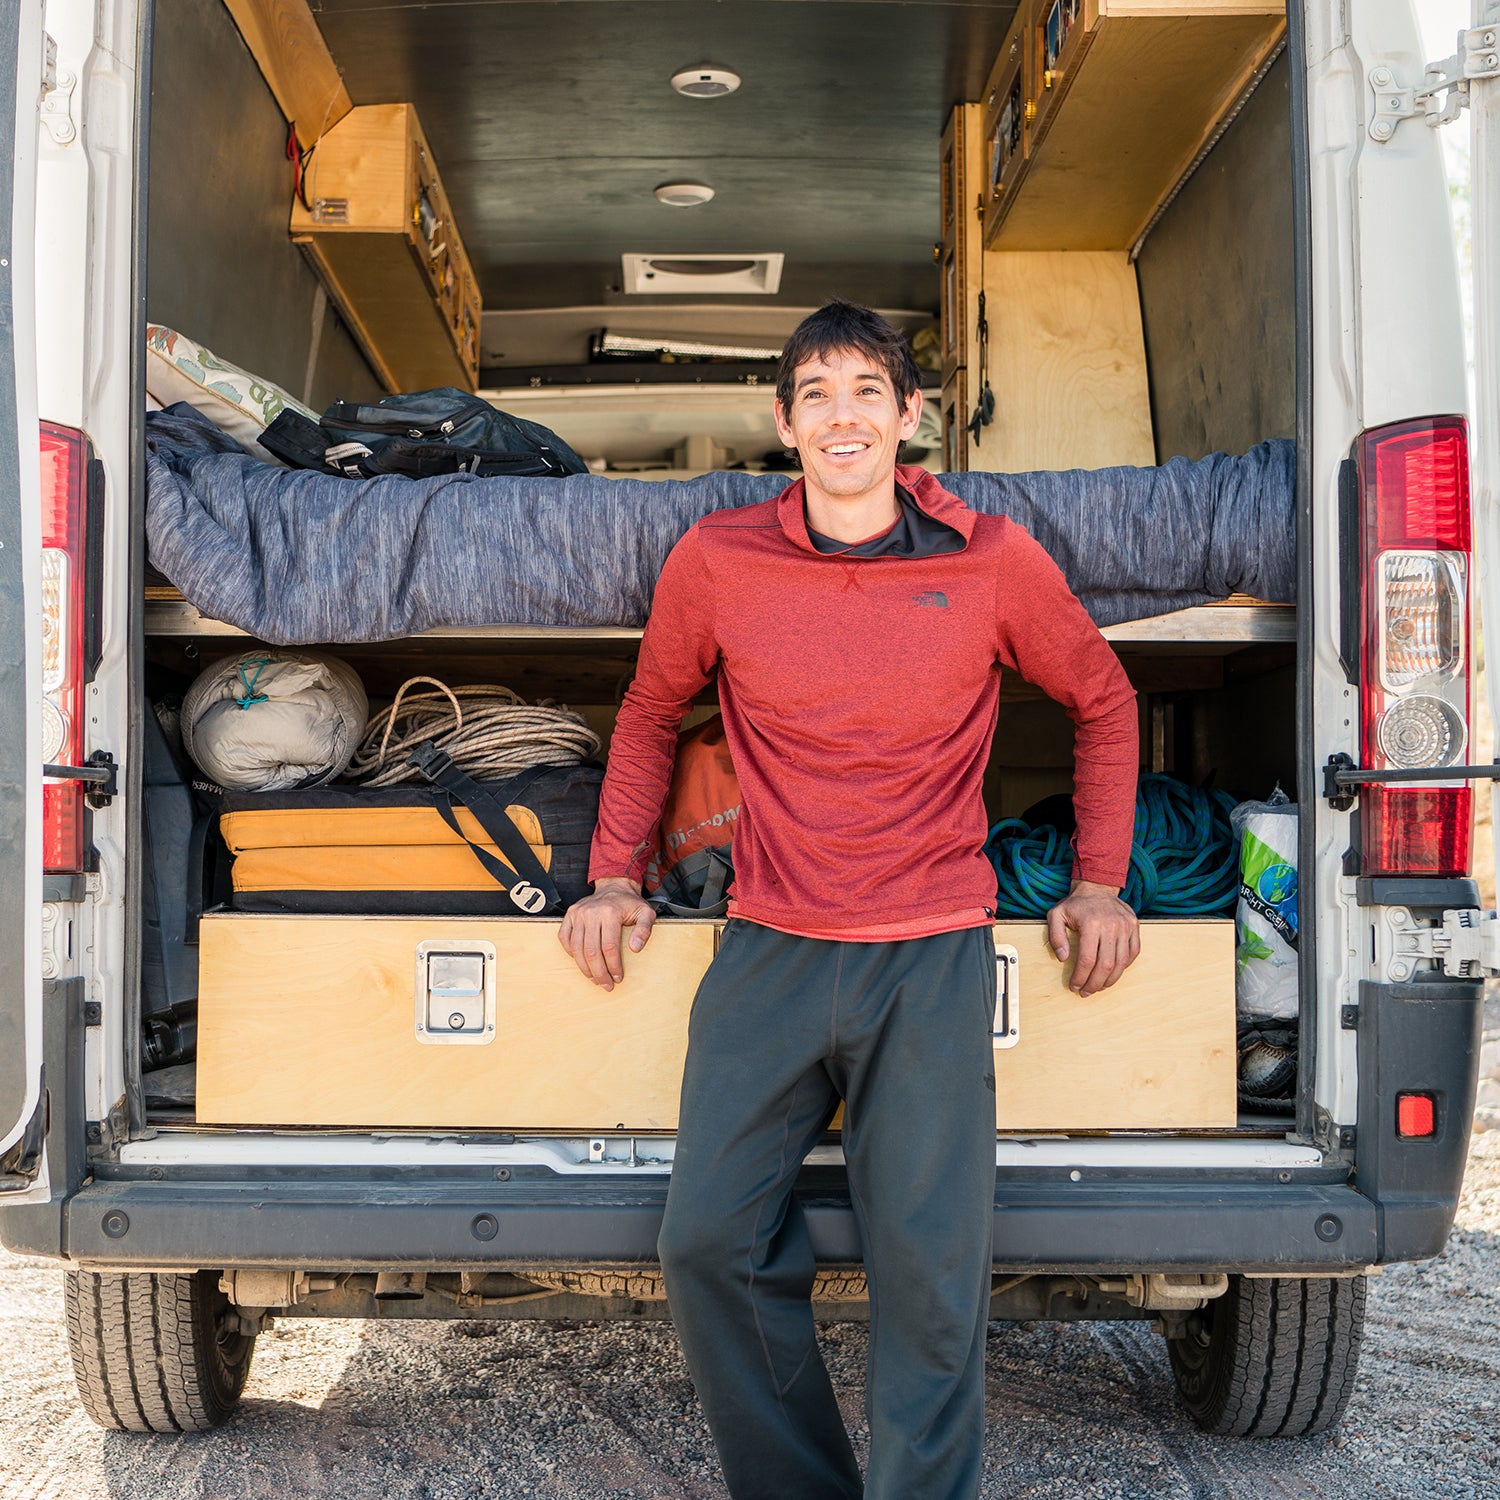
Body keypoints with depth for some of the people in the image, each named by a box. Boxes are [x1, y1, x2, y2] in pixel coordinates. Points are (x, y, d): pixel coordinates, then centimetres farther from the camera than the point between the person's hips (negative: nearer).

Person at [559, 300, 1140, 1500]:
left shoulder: (994, 562, -1)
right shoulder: (718, 561, 2)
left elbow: (1104, 702, 15)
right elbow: (651, 713, 19)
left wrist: (1100, 884, 11)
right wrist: (616, 875, 14)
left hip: (933, 957, -1)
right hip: (771, 950, 2)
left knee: (931, 1271, -4)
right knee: (710, 1242, -1)